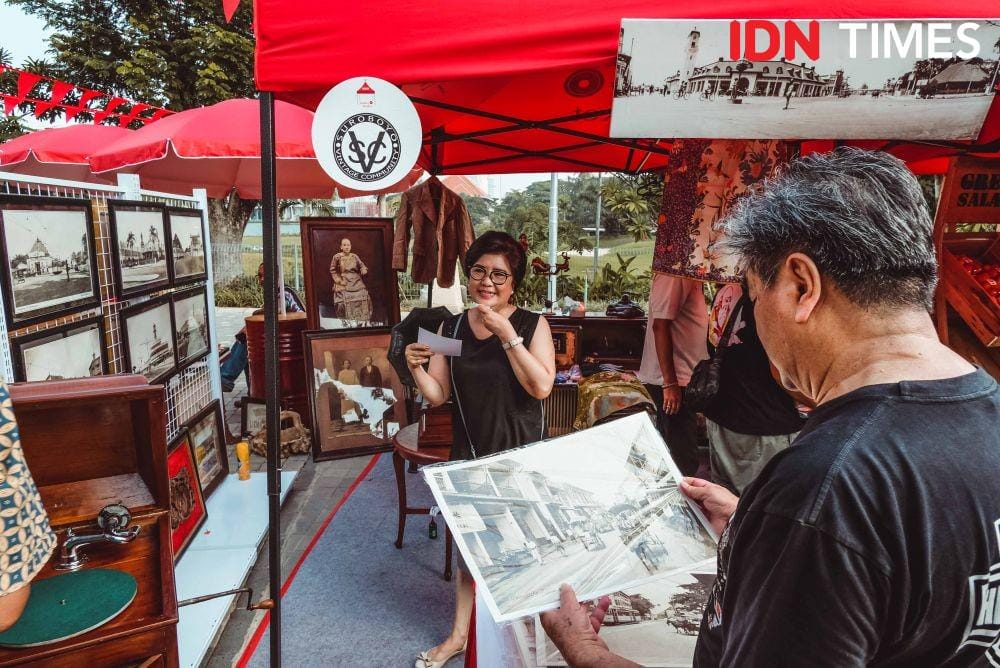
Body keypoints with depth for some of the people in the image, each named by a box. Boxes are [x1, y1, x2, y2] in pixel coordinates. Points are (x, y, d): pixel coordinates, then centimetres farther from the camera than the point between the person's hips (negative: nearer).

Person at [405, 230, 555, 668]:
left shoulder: (532, 325, -9)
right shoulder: (452, 328, 0)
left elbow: (541, 386, -22)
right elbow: (438, 395, 0)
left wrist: (506, 334, -27)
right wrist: (416, 369, -19)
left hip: (520, 455, -3)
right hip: (469, 453, 3)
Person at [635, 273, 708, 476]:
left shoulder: (688, 274, 12)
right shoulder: (673, 275, -18)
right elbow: (660, 326, -22)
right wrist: (670, 383, -23)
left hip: (682, 375, 10)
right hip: (674, 378, -10)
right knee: (683, 459, -4)